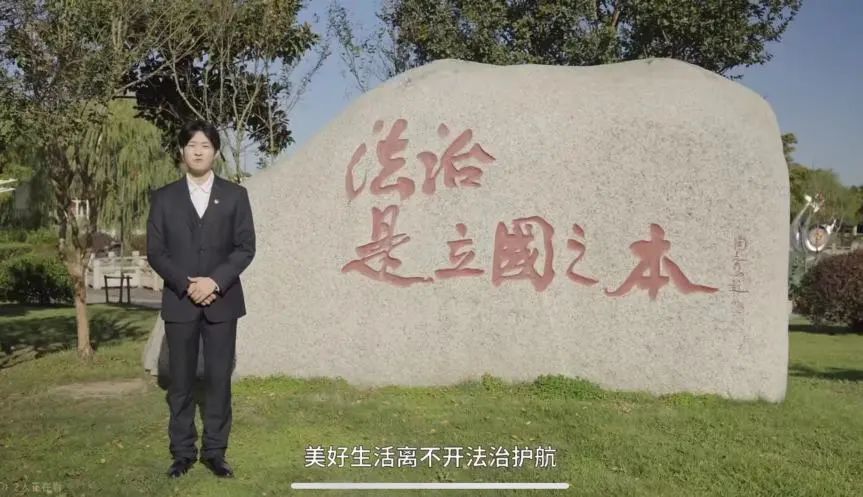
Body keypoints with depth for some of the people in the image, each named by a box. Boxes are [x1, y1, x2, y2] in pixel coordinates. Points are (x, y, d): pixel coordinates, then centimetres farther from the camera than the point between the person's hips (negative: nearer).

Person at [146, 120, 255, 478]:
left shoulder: (235, 195, 5)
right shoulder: (164, 198, 5)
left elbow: (246, 247, -1)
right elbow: (155, 251, 1)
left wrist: (215, 281, -14)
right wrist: (186, 284, -12)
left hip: (222, 301, 0)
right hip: (179, 302, 0)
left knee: (218, 378, 3)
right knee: (180, 380, 5)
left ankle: (215, 451, 14)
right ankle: (182, 452, 16)